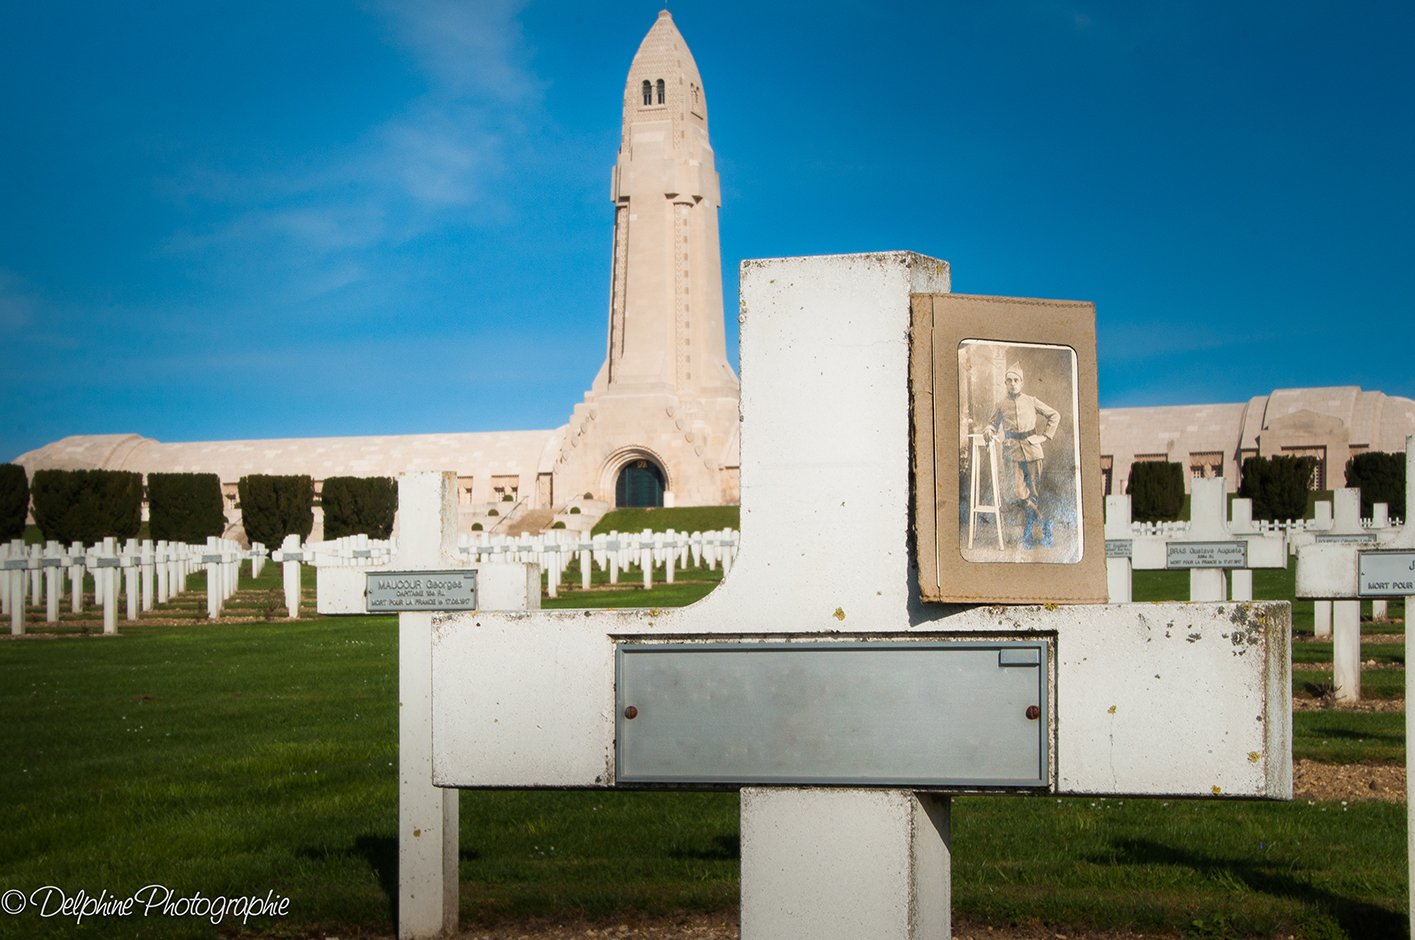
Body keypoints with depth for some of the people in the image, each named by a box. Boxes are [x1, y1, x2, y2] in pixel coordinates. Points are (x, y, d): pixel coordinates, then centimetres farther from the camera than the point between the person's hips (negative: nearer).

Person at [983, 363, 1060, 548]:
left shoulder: (1031, 401, 8)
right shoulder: (1002, 405, 10)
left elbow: (1055, 416, 15)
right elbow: (994, 423, 20)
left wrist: (1045, 436, 6)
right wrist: (989, 430, -3)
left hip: (1032, 449, -1)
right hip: (1012, 451, 1)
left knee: (1037, 490, 0)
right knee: (1016, 493, -10)